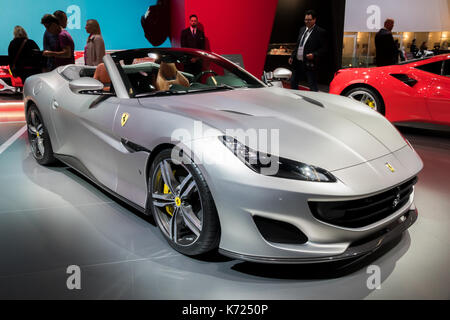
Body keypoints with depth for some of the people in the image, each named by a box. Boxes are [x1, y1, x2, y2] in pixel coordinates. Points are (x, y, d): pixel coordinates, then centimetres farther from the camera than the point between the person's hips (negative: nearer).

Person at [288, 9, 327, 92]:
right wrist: (292, 56, 14)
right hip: (297, 62, 7)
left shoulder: (320, 32, -7)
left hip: (310, 64, -7)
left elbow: (323, 49, -9)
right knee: (293, 82, 15)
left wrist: (314, 55, -23)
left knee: (312, 86, -3)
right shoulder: (302, 29, 15)